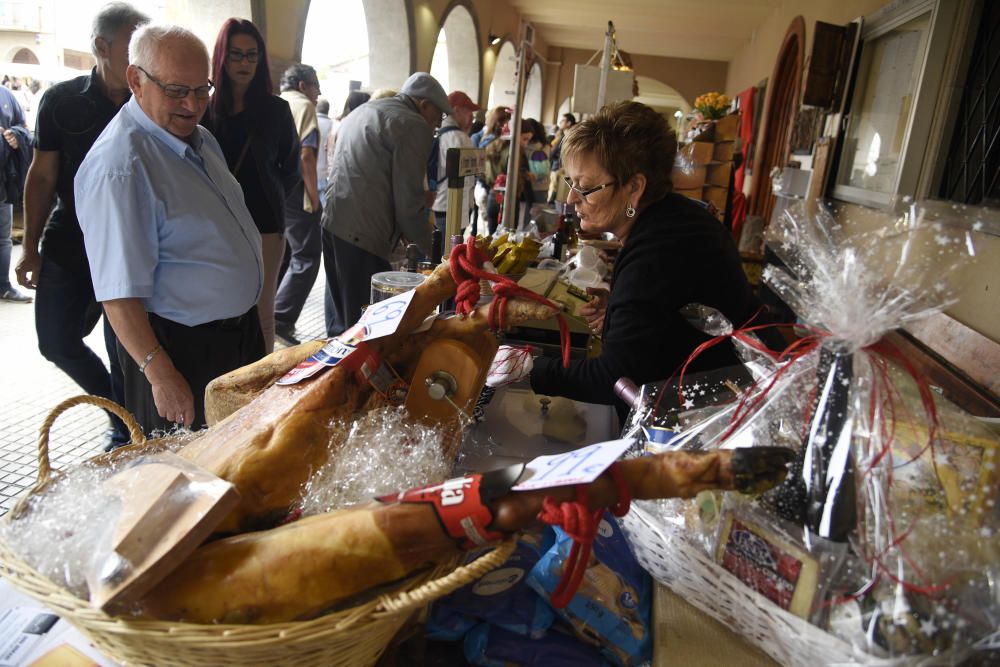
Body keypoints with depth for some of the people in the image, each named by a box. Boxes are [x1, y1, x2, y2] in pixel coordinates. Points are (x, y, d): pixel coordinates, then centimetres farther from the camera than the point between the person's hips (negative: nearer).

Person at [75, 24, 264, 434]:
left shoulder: (201, 139, 7)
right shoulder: (118, 167, -23)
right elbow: (119, 292, -26)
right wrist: (159, 373, -28)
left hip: (243, 332, 9)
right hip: (182, 352, -8)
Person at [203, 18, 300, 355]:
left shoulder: (275, 109, 5)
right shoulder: (205, 107, 4)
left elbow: (291, 169, 12)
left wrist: (268, 198, 2)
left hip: (263, 225, 0)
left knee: (261, 313, 5)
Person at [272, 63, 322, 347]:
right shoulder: (304, 106, -4)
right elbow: (306, 155, -15)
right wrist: (315, 197, -12)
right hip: (294, 190, -8)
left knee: (281, 256, 17)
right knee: (306, 258, -5)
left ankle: (269, 318, 23)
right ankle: (281, 320, -13)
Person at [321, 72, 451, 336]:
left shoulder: (362, 111, 24)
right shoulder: (413, 125, -6)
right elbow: (409, 197, -11)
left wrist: (401, 230, 27)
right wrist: (430, 248, 1)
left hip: (333, 222, 9)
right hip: (363, 234, -9)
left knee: (340, 318, 16)